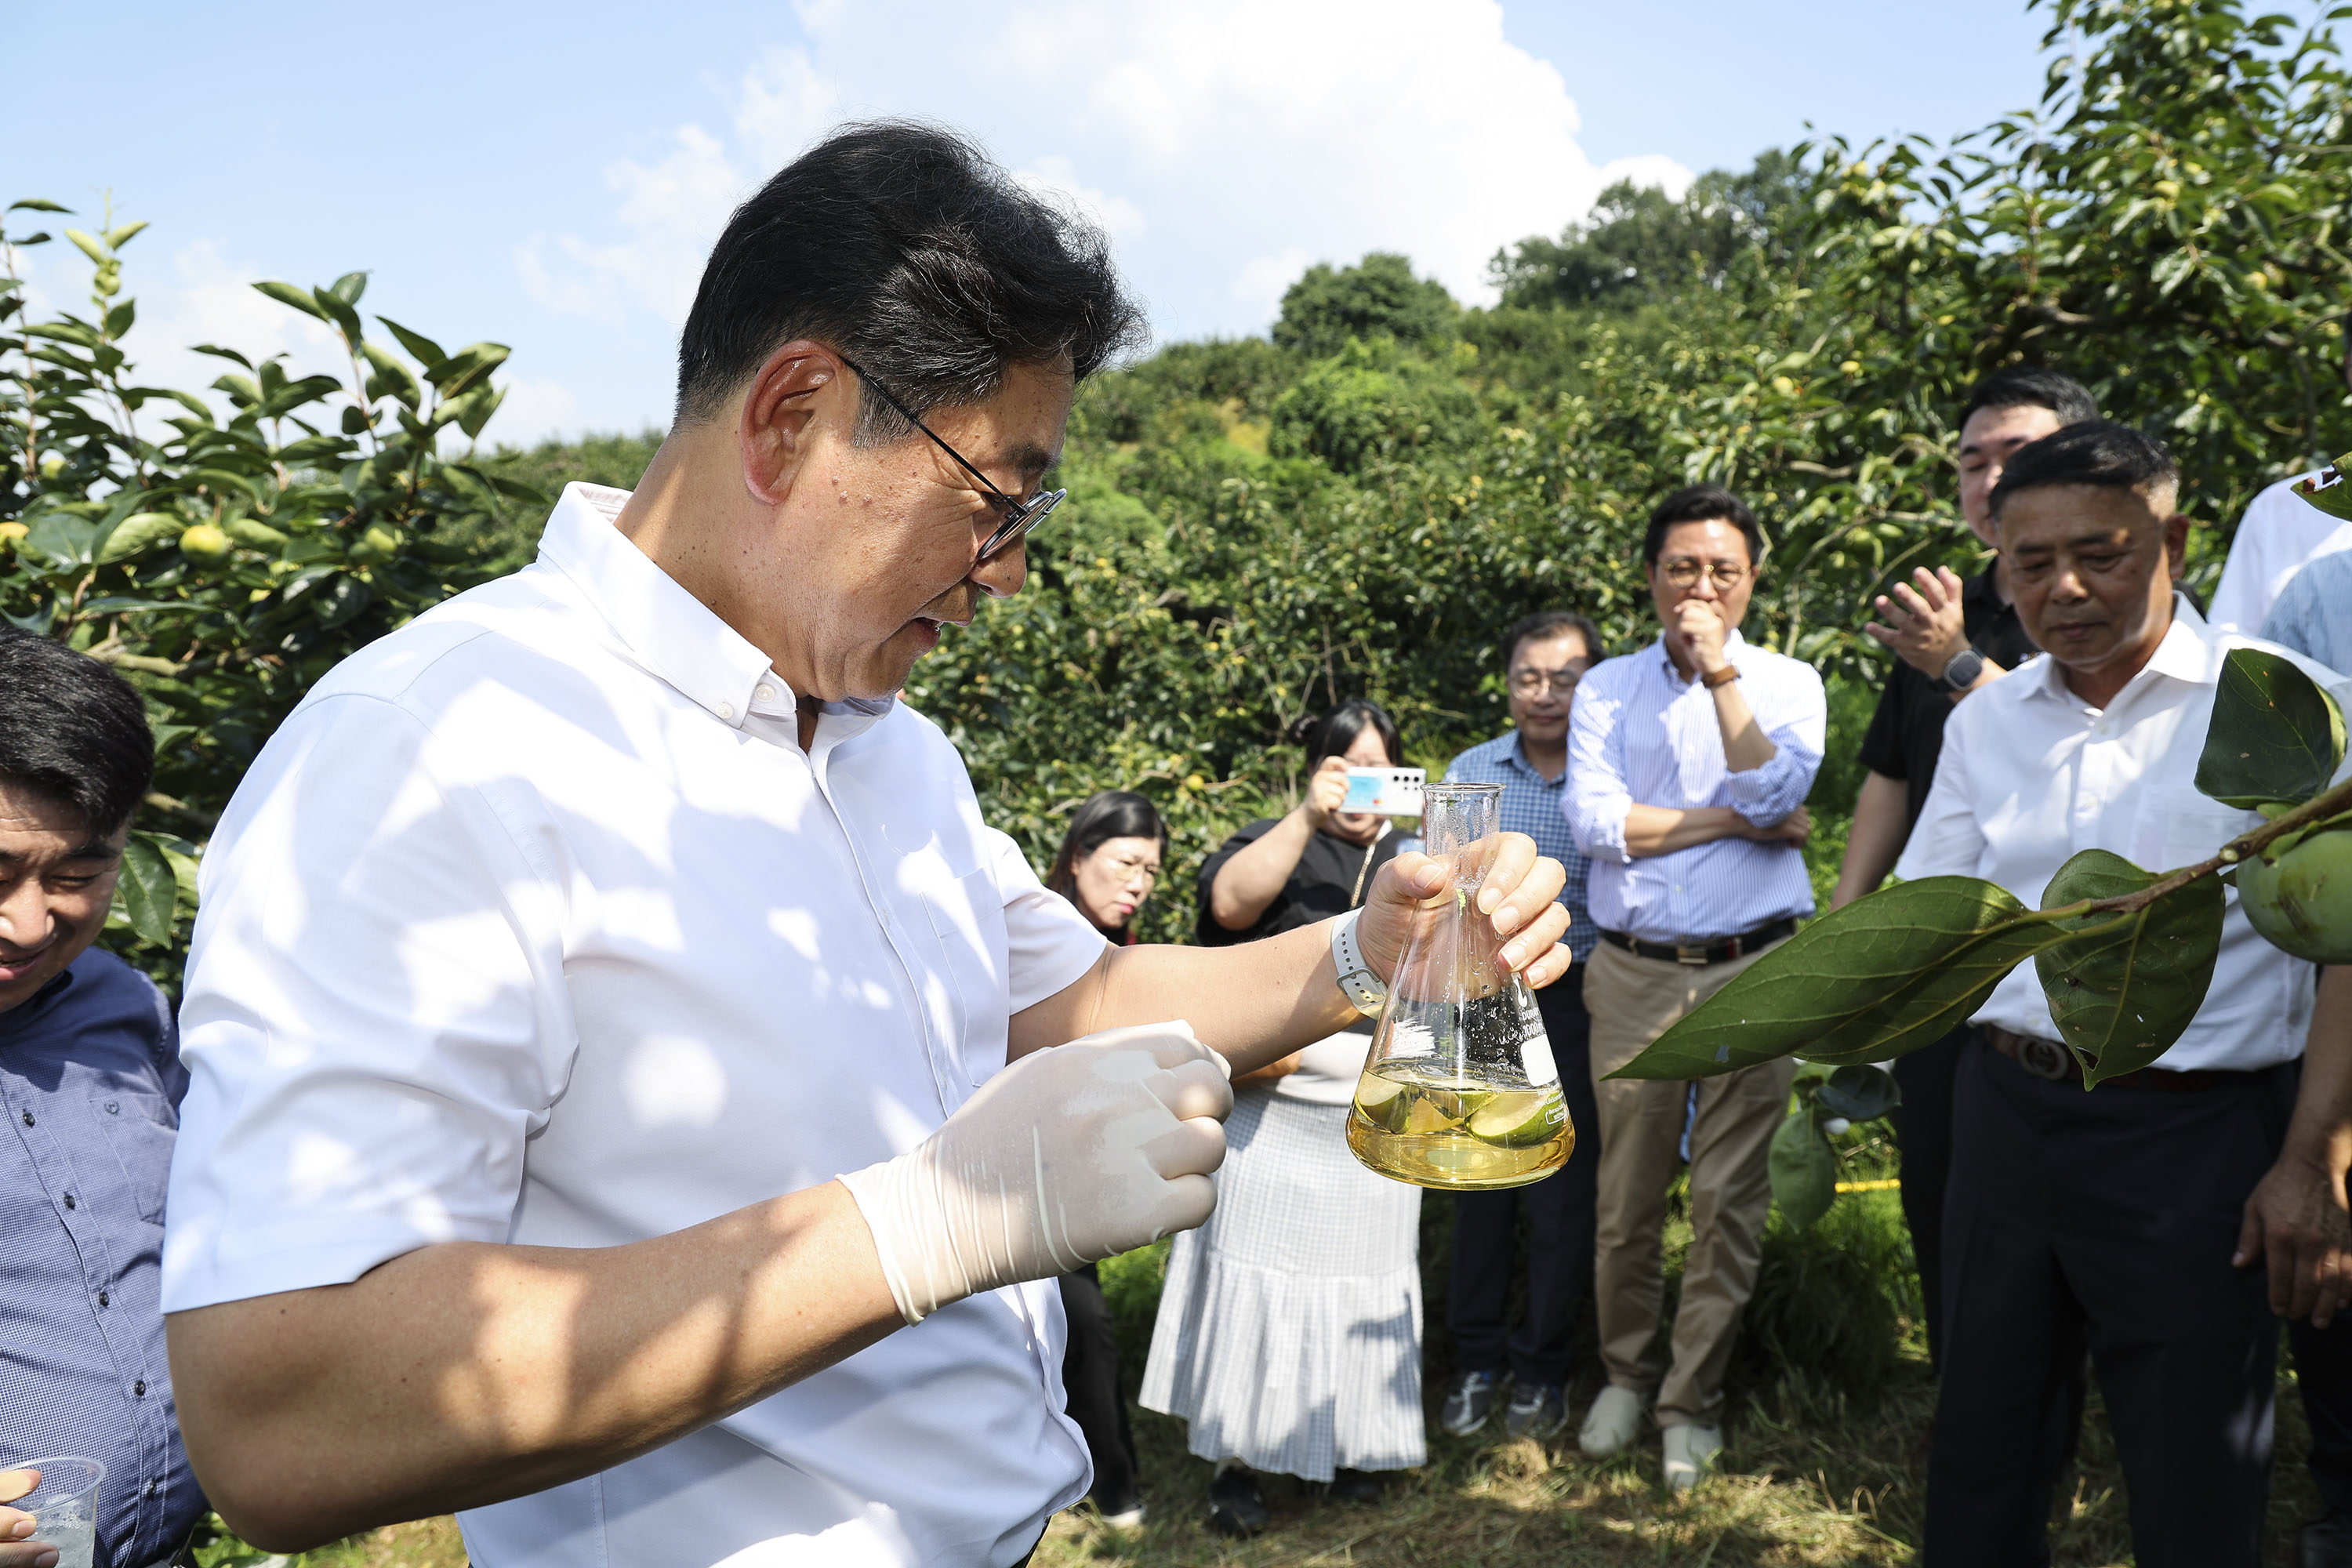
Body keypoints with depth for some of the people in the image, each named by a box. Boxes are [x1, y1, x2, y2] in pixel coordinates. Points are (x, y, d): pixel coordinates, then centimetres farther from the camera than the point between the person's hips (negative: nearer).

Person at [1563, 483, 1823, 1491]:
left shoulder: (1787, 684, 7)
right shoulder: (1605, 689, 8)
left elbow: (1774, 792, -12)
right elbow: (1594, 821, -7)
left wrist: (1720, 667, -10)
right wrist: (1740, 822, -7)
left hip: (1754, 971, 0)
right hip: (1634, 973, 1)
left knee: (1729, 1199, 3)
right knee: (1625, 1196, 7)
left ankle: (1693, 1403, 18)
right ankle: (1624, 1372, 27)